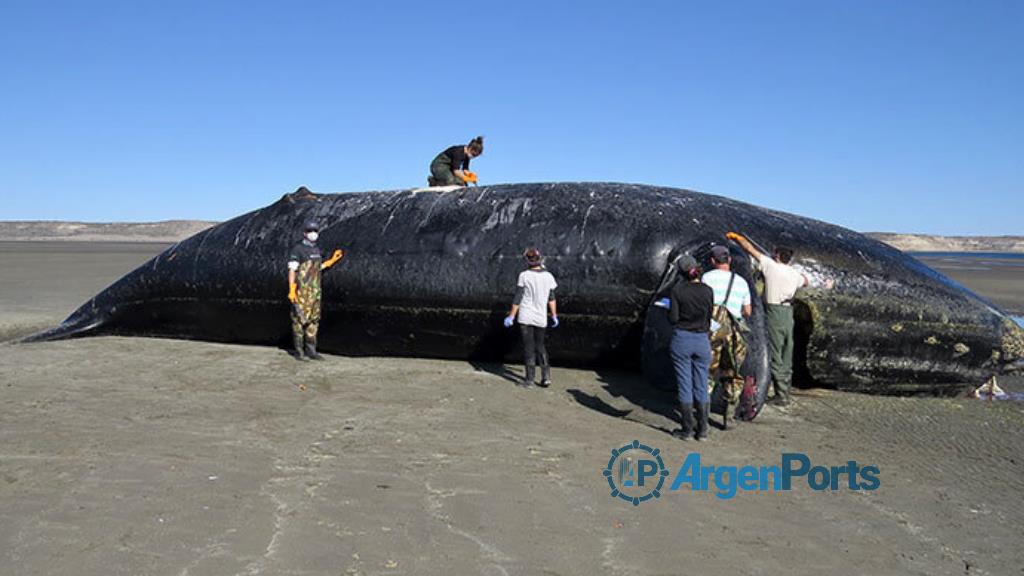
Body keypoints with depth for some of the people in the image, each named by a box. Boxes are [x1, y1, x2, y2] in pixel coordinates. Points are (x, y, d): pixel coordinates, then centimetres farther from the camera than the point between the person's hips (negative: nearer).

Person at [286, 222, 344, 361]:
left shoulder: (316, 250, 13)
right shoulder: (297, 249, -10)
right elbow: (292, 271, -13)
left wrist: (332, 260, 20)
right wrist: (291, 291, -21)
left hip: (314, 290, 7)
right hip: (301, 290, -7)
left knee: (313, 320, 7)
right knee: (299, 319, -3)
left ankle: (310, 350, 13)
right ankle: (298, 351, 4)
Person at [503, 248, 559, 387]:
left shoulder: (524, 275, -11)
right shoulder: (548, 276, -1)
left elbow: (518, 298, -9)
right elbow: (552, 299, 5)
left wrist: (511, 316, -3)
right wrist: (554, 316, 15)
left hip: (526, 317, -3)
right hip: (541, 318, 3)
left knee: (529, 347, 5)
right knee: (540, 346, 16)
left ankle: (529, 378, 7)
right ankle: (546, 376, 7)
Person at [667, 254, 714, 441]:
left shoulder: (676, 290, -9)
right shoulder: (708, 290, 0)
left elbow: (673, 319, -9)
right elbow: (710, 318, 6)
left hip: (681, 340, -2)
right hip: (702, 341, 2)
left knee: (685, 386, 5)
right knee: (701, 387, 11)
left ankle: (687, 430, 9)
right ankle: (702, 430, 15)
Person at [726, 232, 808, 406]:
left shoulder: (770, 266, -6)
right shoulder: (794, 273, 9)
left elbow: (750, 249, 0)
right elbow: (805, 282, 32)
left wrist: (736, 237, 13)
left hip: (774, 313, -6)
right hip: (788, 315, 6)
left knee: (775, 355, -2)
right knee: (787, 356, 14)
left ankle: (782, 395, -2)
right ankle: (785, 392, 22)